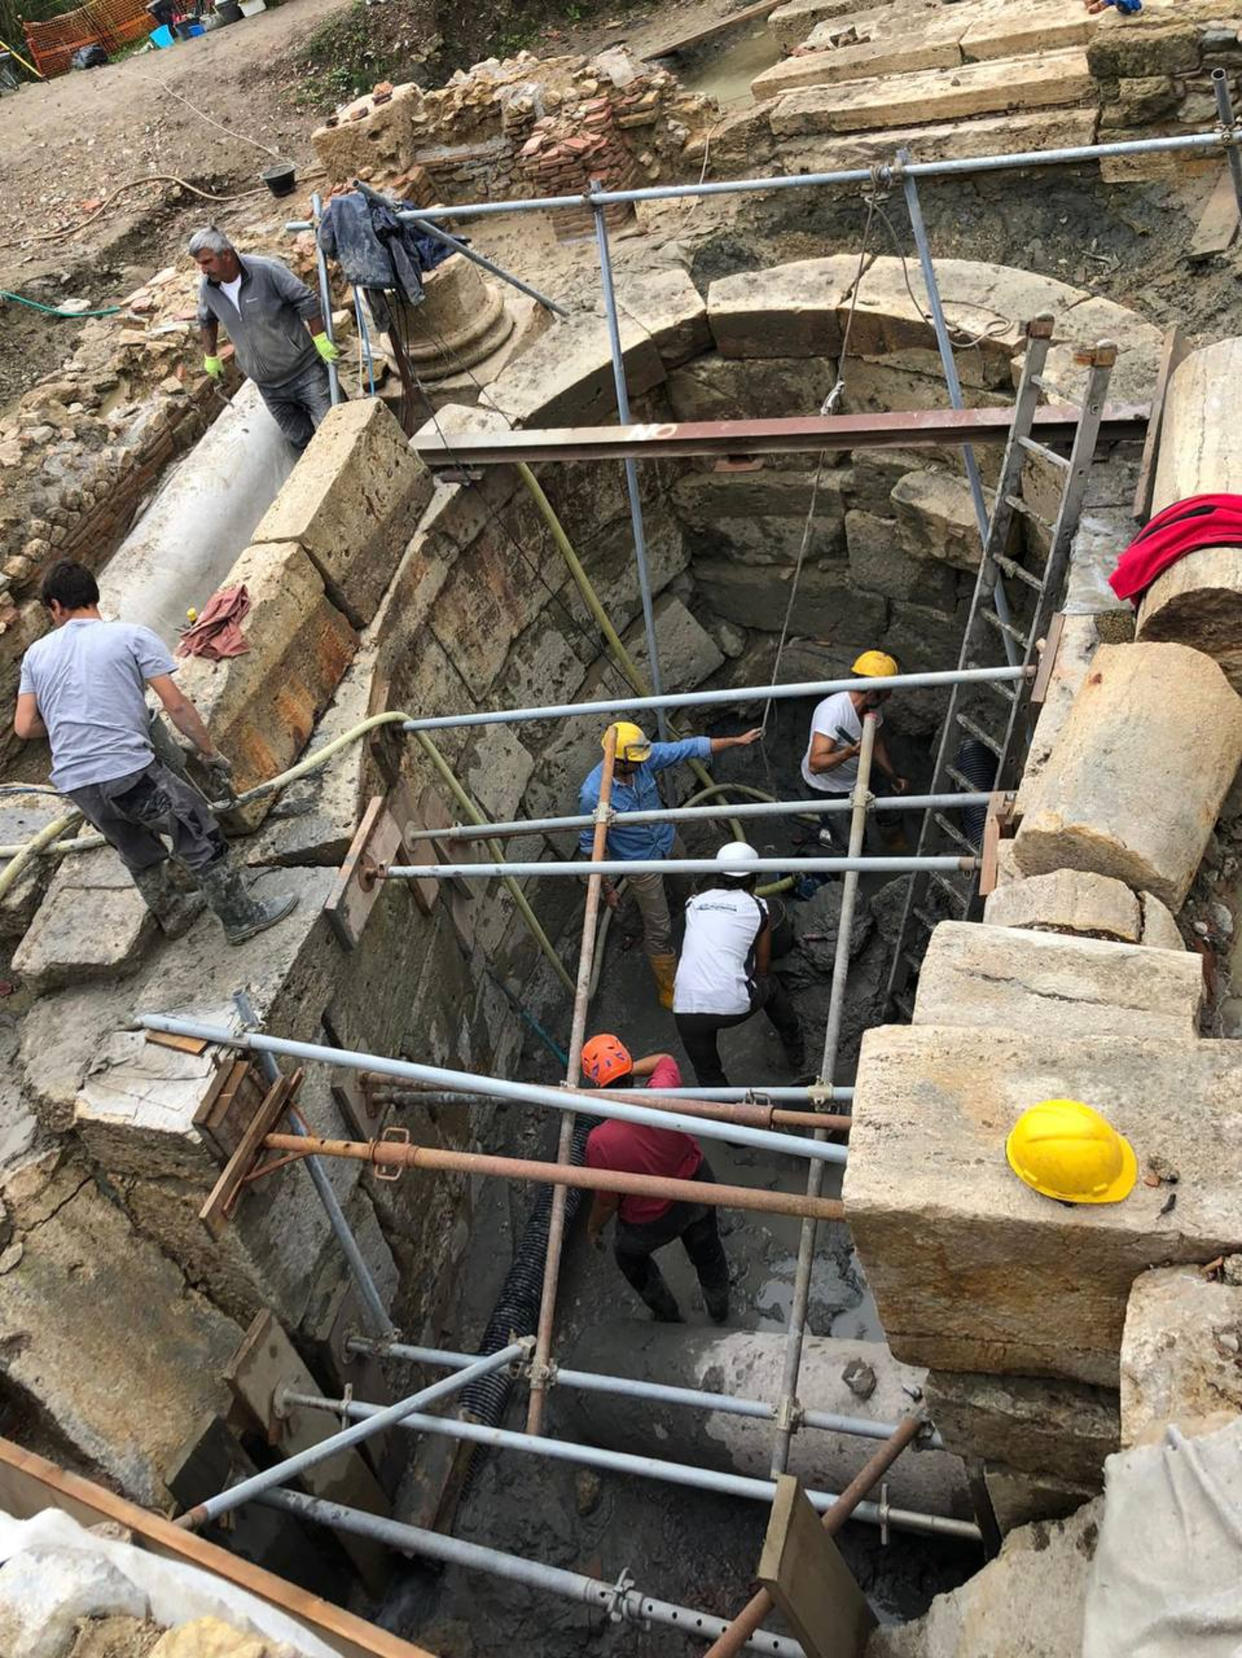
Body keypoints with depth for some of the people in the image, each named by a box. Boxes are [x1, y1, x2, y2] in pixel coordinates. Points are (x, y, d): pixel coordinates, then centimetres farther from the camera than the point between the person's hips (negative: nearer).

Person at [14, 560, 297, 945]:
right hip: (130, 770, -5)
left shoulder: (37, 653, 11)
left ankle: (173, 912, 44)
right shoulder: (133, 636, 0)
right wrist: (211, 752, 5)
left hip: (73, 782, 5)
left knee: (137, 850, 27)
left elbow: (24, 726, 8)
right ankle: (241, 916, 20)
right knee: (199, 838, 11)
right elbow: (176, 705, -5)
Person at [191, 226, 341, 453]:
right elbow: (206, 321, 17)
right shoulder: (207, 288, -3)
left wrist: (320, 340, -14)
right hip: (269, 385, 4)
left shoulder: (267, 271, -19)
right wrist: (210, 356, 23)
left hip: (305, 371, -4)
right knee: (299, 439, 8)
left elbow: (307, 300, -13)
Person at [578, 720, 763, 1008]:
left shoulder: (645, 758, -21)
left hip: (669, 844, 5)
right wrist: (607, 887, -15)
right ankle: (670, 992, 28)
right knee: (659, 932, 7)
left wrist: (737, 741, -15)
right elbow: (590, 846, -20)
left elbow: (691, 748, -13)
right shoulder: (593, 794, -33)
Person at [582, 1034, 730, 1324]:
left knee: (629, 1255, 32)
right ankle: (719, 1309, 61)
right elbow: (665, 1059, -3)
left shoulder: (600, 1142, -38)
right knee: (706, 1251, 33)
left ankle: (669, 1316, 54)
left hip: (651, 1221, -3)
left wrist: (593, 1228, 1)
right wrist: (628, 1070, -1)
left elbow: (607, 1202, -19)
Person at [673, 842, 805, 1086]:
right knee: (771, 986, 32)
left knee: (709, 1077, 23)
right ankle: (797, 1058, 48)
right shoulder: (756, 908, 9)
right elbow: (763, 968, 17)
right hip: (732, 1006, -1)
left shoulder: (695, 903, 16)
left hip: (686, 1008, 1)